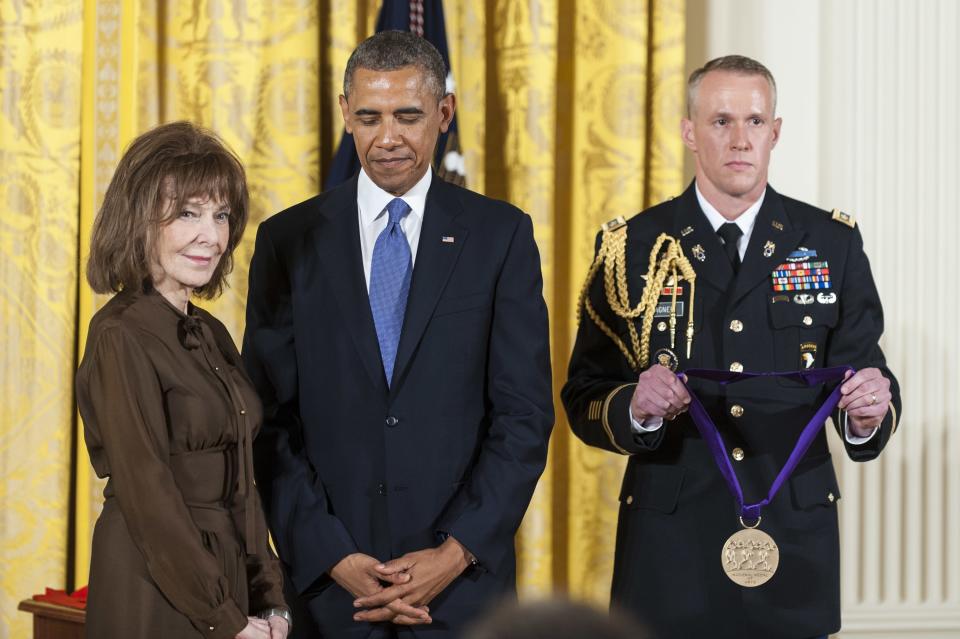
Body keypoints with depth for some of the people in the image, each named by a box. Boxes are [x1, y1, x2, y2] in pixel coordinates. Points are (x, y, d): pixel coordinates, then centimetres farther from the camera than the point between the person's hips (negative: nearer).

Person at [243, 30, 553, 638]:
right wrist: (333, 558, -9)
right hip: (327, 583, 1)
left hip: (463, 575, 0)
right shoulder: (288, 241, 4)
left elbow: (525, 413, -2)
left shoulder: (501, 234, 2)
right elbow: (270, 422, 0)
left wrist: (457, 553, -10)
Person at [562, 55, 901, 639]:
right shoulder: (632, 247, 1)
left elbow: (862, 367, 1)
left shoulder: (833, 244, 4)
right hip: (670, 544, -1)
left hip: (795, 543, 1)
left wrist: (870, 411, -22)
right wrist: (635, 408, -22)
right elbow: (583, 399, -1)